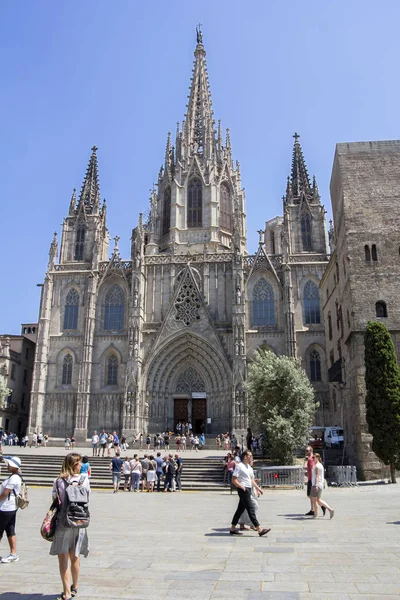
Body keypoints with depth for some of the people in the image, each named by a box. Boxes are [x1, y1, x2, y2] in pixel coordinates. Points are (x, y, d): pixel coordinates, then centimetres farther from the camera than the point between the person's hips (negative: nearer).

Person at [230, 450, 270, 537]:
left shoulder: (249, 467, 16)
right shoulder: (239, 466, -12)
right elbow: (234, 480, -16)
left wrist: (257, 488, 14)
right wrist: (242, 487, -22)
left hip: (248, 490, 9)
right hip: (243, 490, -9)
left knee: (240, 509, 13)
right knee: (251, 510, -8)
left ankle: (233, 529, 21)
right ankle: (259, 529, -7)